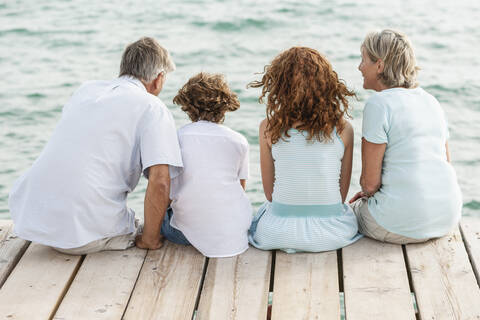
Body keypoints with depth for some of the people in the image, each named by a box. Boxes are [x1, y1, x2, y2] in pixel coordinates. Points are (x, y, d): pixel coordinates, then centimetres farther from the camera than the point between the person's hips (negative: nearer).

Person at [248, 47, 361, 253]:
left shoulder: (269, 128, -10)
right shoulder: (343, 129, -9)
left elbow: (269, 193, -1)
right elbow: (342, 193, 1)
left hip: (279, 232, -1)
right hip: (333, 233, 1)